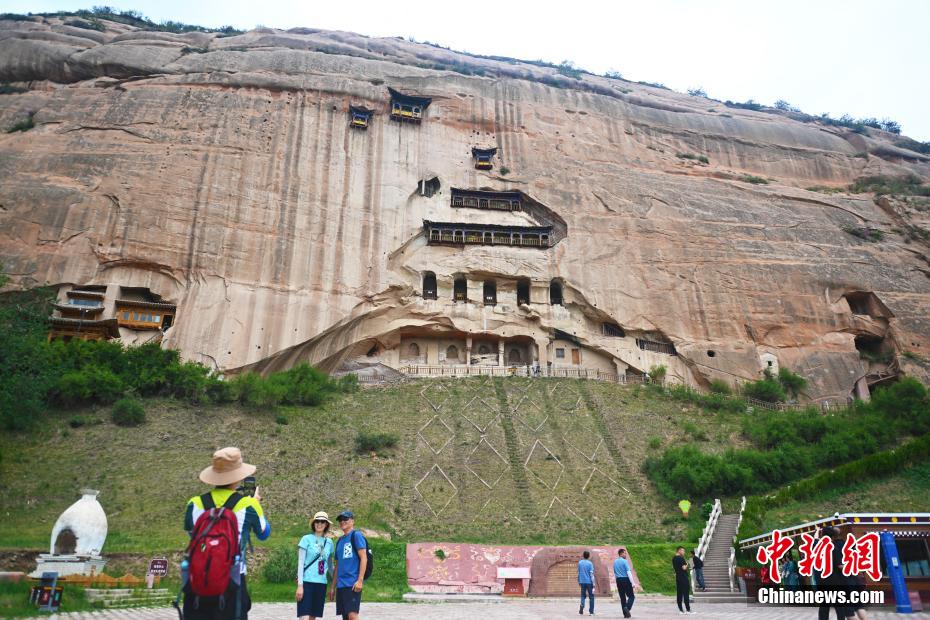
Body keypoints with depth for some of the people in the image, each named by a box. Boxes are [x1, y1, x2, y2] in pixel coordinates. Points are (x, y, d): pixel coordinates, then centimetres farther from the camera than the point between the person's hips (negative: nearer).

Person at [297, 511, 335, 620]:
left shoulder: (329, 542, 10)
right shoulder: (307, 539, -3)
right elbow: (300, 563, -5)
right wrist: (300, 585, -10)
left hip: (321, 583, 5)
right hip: (307, 582, -5)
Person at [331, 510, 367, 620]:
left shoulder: (356, 535, -3)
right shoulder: (340, 540, 19)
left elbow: (364, 558, -10)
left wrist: (360, 580, -17)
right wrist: (333, 587, 19)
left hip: (353, 584, -8)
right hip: (341, 585, 8)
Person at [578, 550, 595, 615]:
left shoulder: (580, 563, 5)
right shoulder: (590, 563, -7)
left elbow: (578, 573, 10)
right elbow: (591, 574, -11)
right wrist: (593, 584, -8)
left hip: (582, 582, 3)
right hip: (589, 582, -3)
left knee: (583, 596, 8)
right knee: (591, 596, 9)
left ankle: (581, 611, -7)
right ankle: (591, 611, 9)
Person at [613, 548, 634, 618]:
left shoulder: (615, 562, 11)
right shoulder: (625, 561, -10)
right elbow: (628, 572, -15)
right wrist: (632, 583, -15)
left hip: (618, 580, 6)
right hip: (626, 580, -6)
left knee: (622, 597, 10)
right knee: (631, 596, 3)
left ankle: (625, 614, 10)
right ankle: (627, 608, -19)